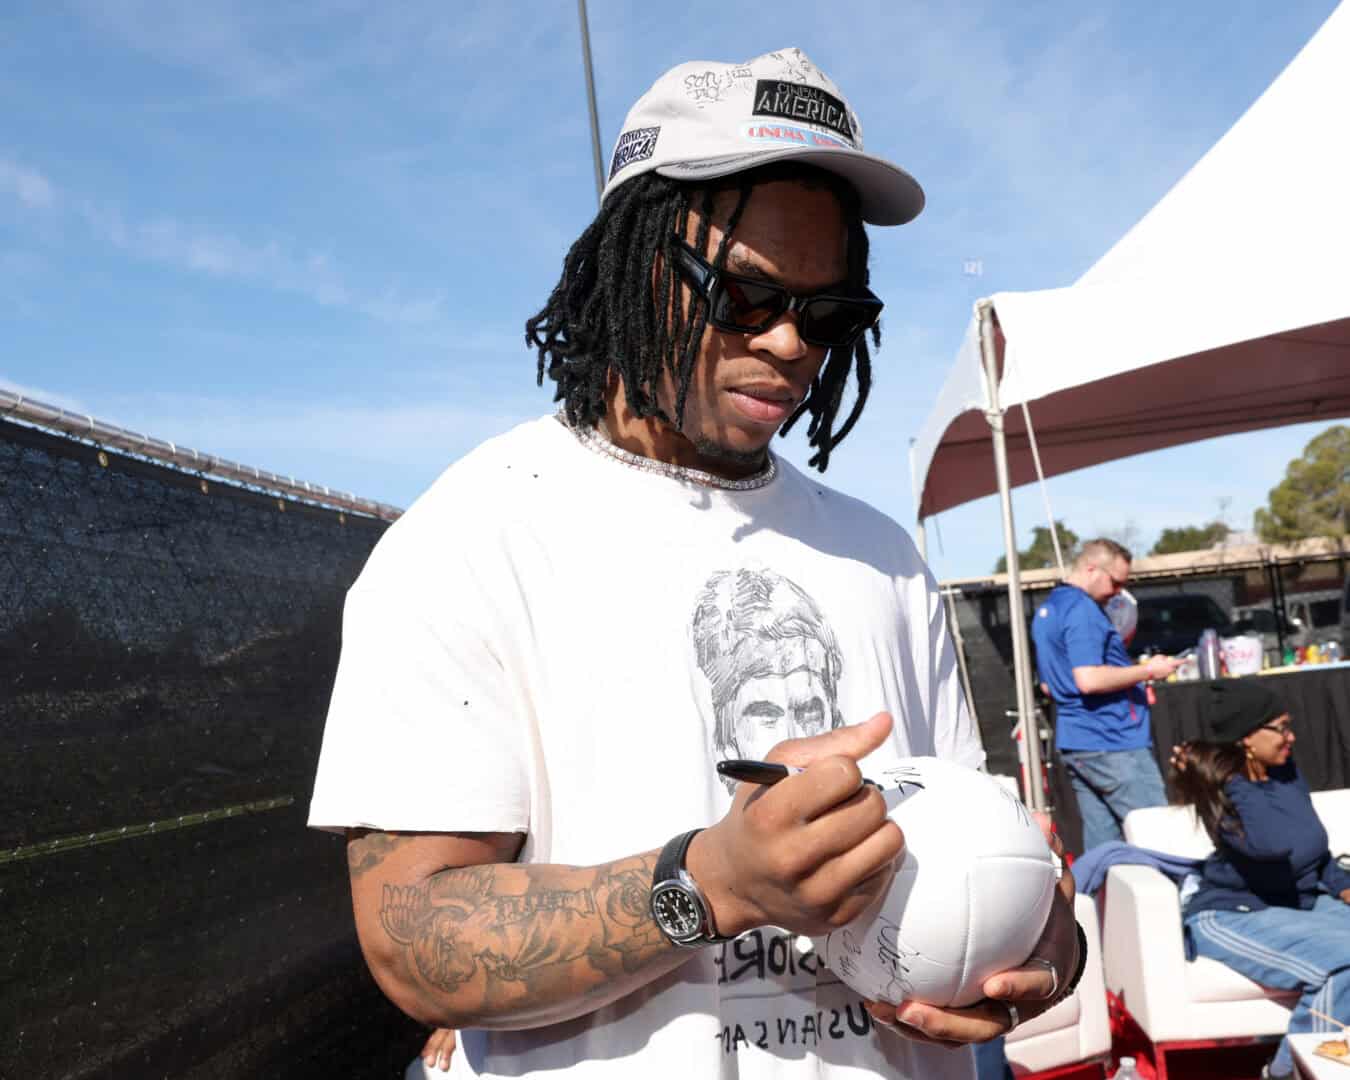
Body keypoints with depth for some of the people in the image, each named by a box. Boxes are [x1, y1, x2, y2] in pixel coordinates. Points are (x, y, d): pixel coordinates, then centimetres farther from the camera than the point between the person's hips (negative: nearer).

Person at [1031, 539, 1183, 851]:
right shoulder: (1082, 609, -15)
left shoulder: (1046, 611, 16)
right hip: (1111, 743, -9)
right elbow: (1089, 680, -25)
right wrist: (1147, 671, -14)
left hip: (1071, 741, 9)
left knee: (1100, 841, 9)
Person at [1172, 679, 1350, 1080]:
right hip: (1232, 916, -8)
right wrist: (1236, 783, -29)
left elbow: (1317, 852, 18)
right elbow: (1274, 843, -38)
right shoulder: (1223, 791, -17)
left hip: (1300, 904, 8)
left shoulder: (1288, 773, 5)